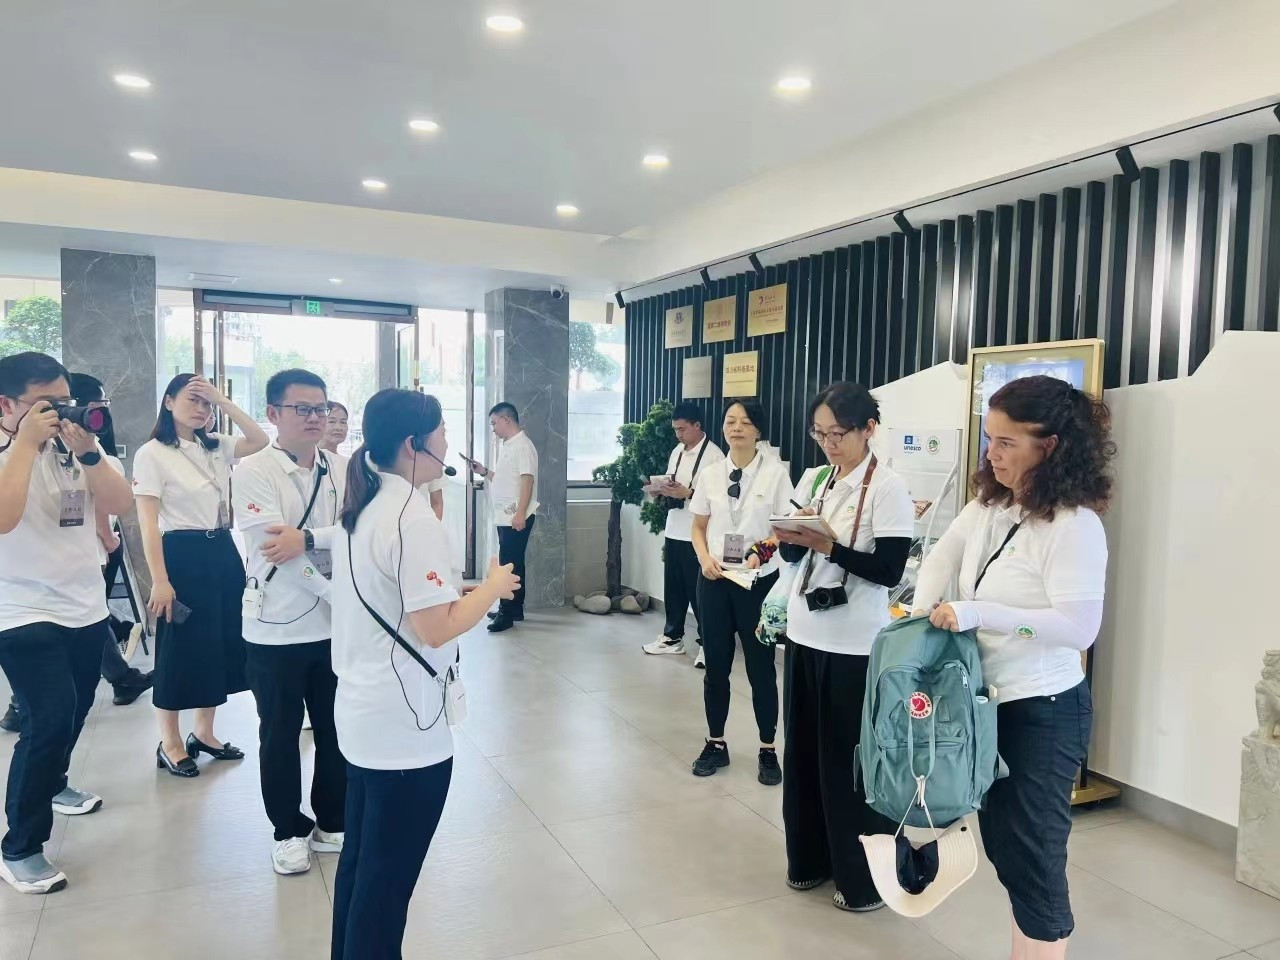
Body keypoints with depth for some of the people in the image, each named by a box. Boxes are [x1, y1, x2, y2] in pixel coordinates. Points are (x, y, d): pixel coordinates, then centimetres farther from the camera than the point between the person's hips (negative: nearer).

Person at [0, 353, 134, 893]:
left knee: (74, 711, 21)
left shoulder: (74, 450, 5)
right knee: (50, 720, -14)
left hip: (86, 608, 7)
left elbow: (120, 503, -3)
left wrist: (88, 451, -16)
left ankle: (52, 786, 48)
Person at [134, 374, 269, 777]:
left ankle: (204, 734, 27)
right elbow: (148, 523, -13)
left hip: (223, 552, 7)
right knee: (180, 649, 3)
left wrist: (222, 400, -7)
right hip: (183, 556, -7)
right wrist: (159, 580, -18)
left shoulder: (216, 447, 9)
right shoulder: (152, 453, -9)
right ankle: (170, 744, 18)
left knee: (221, 644, 12)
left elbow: (260, 441, -3)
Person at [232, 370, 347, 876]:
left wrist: (306, 538, -27)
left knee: (336, 729, 15)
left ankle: (332, 822, 33)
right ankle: (289, 831, 30)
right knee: (280, 734, 12)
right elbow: (274, 550, -19)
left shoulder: (342, 470, 3)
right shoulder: (252, 471, -9)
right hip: (277, 629, -3)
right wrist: (335, 592, -18)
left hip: (337, 625, 4)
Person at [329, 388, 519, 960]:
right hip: (405, 726, -9)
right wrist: (493, 588, -8)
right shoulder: (414, 518, -20)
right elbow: (435, 629, -23)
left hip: (361, 713, 9)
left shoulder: (360, 509, 7)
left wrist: (471, 590, 12)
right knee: (388, 878, 6)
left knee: (361, 862, 21)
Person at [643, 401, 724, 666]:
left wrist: (688, 493, -24)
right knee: (673, 587, 15)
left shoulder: (714, 455, -11)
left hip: (697, 535, -7)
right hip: (674, 531, 7)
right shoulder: (677, 452, 13)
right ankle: (672, 637, 29)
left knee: (698, 591, 2)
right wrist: (662, 489, -3)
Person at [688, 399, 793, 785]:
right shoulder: (711, 473, 4)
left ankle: (768, 751, 22)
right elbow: (698, 528, 10)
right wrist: (705, 558, -8)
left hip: (759, 580, -3)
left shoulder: (775, 472, -6)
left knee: (760, 667, 7)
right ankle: (716, 744, 28)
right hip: (714, 579, 3)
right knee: (716, 665, 12)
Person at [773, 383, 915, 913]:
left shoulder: (888, 489, -11)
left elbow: (890, 571, -16)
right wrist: (789, 538, -11)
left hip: (856, 647, -6)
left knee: (852, 761, 4)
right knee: (803, 749, 15)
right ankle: (809, 857, 32)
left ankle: (863, 878, 21)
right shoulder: (812, 479, 7)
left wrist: (827, 546, -23)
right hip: (804, 635, 6)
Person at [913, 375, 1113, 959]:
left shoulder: (1075, 525, -20)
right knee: (1002, 842, 21)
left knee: (1035, 855, 5)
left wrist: (977, 613, -29)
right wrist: (924, 615, -1)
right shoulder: (988, 504, 1)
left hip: (1044, 712, -8)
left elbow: (1080, 627, -27)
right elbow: (942, 558, 14)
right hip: (989, 700, 8)